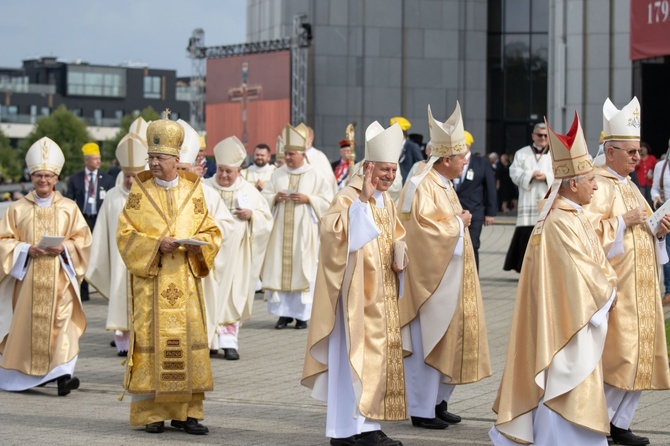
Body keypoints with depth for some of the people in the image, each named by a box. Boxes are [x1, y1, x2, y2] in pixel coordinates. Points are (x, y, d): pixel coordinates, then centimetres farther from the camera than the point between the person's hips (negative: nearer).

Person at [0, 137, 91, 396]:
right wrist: (27, 249, -13)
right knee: (26, 324, 3)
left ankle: (63, 373, -19)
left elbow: (83, 239, 6)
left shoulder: (69, 208, 7)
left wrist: (64, 248, -12)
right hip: (27, 279, 1)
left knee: (62, 321, -13)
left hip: (60, 277, -1)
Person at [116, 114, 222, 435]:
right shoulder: (140, 192, 3)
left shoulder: (193, 191, 7)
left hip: (185, 279, 2)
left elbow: (212, 233, 10)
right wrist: (156, 245, -15)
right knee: (151, 340, -4)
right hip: (150, 280, -2)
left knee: (188, 339, 0)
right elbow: (125, 235, 0)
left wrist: (195, 245, -11)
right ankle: (150, 413, 3)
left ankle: (186, 411, 8)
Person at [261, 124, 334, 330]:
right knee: (279, 269, -2)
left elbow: (328, 200, -1)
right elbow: (264, 196, 11)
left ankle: (302, 314, 3)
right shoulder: (278, 174, 11)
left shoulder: (315, 175, 2)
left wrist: (308, 199, -14)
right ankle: (284, 313, 5)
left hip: (303, 231, -3)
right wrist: (275, 198, -9)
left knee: (302, 269, -4)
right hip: (280, 230, 3)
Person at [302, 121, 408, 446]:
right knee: (357, 355, -8)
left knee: (380, 355, 9)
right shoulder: (349, 198, -12)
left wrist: (399, 258, 4)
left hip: (384, 295, 8)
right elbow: (331, 229, -30)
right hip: (358, 295, -8)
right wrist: (362, 199, -30)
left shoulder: (387, 202, 13)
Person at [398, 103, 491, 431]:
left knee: (449, 341, 12)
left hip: (449, 279, 10)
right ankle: (422, 410, 4)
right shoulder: (421, 187, -18)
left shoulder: (444, 185, 12)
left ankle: (437, 401, 21)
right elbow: (426, 229, -26)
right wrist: (459, 223, -13)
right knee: (428, 343, -3)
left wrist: (458, 221, 5)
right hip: (430, 278, -10)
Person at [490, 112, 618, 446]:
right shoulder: (561, 224, -20)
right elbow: (581, 274, -20)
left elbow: (596, 262, 15)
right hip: (566, 322, -10)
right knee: (566, 388, -6)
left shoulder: (573, 217, 12)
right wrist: (608, 293, -5)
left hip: (575, 322, 10)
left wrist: (607, 287, -1)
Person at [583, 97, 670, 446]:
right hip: (615, 284, -9)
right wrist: (624, 220, -20)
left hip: (640, 286, 9)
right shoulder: (598, 185, -10)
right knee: (619, 354, -10)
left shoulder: (628, 187, 17)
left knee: (641, 356, 7)